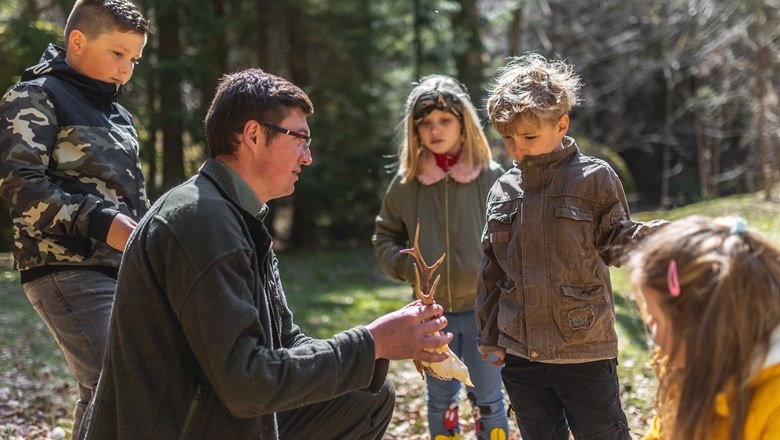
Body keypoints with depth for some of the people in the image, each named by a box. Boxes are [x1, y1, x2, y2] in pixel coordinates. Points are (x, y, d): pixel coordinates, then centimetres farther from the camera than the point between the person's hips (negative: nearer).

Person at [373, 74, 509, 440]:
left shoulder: (490, 176, -7)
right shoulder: (405, 183, -1)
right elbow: (384, 238, 10)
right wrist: (406, 264, -7)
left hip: (483, 308, -2)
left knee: (488, 398, 9)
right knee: (440, 402, 16)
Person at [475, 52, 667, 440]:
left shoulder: (594, 178, -6)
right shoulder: (503, 191, 7)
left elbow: (614, 245, -3)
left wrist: (650, 236, -25)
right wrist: (489, 334, 17)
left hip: (584, 350, -5)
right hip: (520, 353, 5)